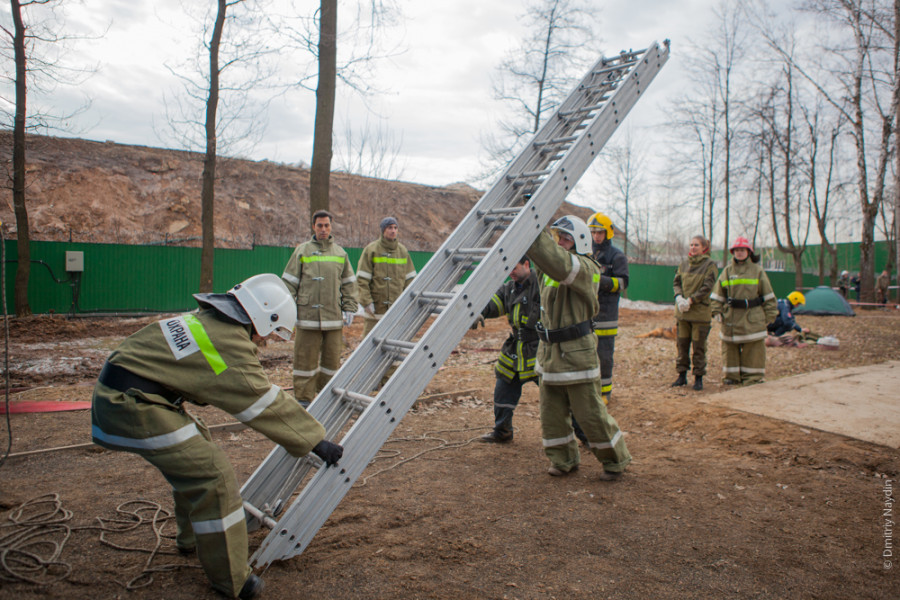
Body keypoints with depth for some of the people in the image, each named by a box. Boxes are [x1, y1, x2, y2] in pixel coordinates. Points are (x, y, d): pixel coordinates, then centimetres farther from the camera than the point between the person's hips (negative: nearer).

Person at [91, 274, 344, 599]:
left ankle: (191, 538, 43)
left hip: (115, 394, 11)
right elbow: (265, 404, -15)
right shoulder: (231, 345, -18)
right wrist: (316, 441, -7)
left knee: (194, 448, 25)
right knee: (211, 474, -8)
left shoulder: (206, 318, 11)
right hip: (133, 406, -11)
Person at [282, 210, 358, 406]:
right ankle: (304, 398, 9)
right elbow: (289, 282, 6)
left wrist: (349, 309, 9)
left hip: (334, 315, 3)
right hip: (308, 315, -2)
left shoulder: (340, 253, 13)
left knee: (332, 357, 7)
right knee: (305, 358, 0)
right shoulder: (302, 251, 5)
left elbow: (349, 284, 16)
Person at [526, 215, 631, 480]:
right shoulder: (549, 269, 13)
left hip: (576, 354, -8)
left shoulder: (585, 268, -19)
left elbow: (556, 261, -33)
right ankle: (564, 459, 30)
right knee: (551, 412, 13)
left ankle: (615, 460, 23)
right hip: (550, 351, 8)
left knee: (590, 413, 3)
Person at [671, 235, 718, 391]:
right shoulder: (684, 263, 9)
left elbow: (707, 287, -11)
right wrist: (679, 297, -9)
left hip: (700, 312, -4)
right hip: (682, 312, 4)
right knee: (682, 344, 9)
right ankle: (682, 375, 19)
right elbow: (676, 282, 10)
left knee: (699, 346, 2)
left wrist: (690, 300, -17)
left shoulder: (710, 265, -4)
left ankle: (698, 378, 13)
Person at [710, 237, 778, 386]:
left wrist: (770, 314, 3)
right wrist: (717, 312, 2)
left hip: (753, 318, -2)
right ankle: (732, 376, 17)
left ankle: (752, 377, 12)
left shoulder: (757, 270, 4)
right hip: (731, 317, 2)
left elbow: (768, 294, 6)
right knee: (730, 347, 6)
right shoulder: (727, 271, 8)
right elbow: (718, 294, 10)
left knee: (753, 349, 1)